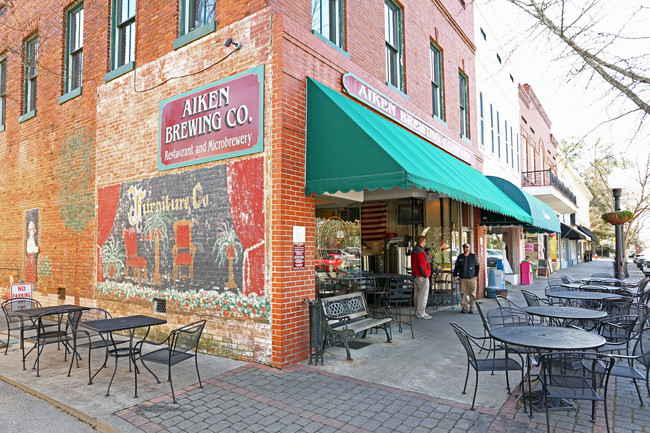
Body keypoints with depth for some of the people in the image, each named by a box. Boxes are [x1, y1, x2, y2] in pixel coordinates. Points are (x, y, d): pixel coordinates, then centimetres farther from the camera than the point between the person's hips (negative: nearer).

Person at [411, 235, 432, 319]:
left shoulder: (414, 250, 14)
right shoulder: (420, 251, -17)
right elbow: (422, 265, -21)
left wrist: (426, 258, 21)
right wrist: (426, 275, -13)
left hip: (416, 277, 10)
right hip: (422, 277, -10)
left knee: (417, 294, 13)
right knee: (423, 295, -5)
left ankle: (417, 312, 19)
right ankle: (421, 313, -2)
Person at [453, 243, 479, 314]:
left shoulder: (474, 256, 6)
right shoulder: (460, 257, 11)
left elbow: (477, 266, 9)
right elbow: (456, 267, 14)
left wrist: (477, 275, 4)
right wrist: (455, 275, 7)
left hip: (472, 278, -2)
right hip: (462, 278, 2)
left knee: (472, 293, -1)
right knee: (463, 293, 1)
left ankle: (472, 308, 5)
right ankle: (464, 308, 8)